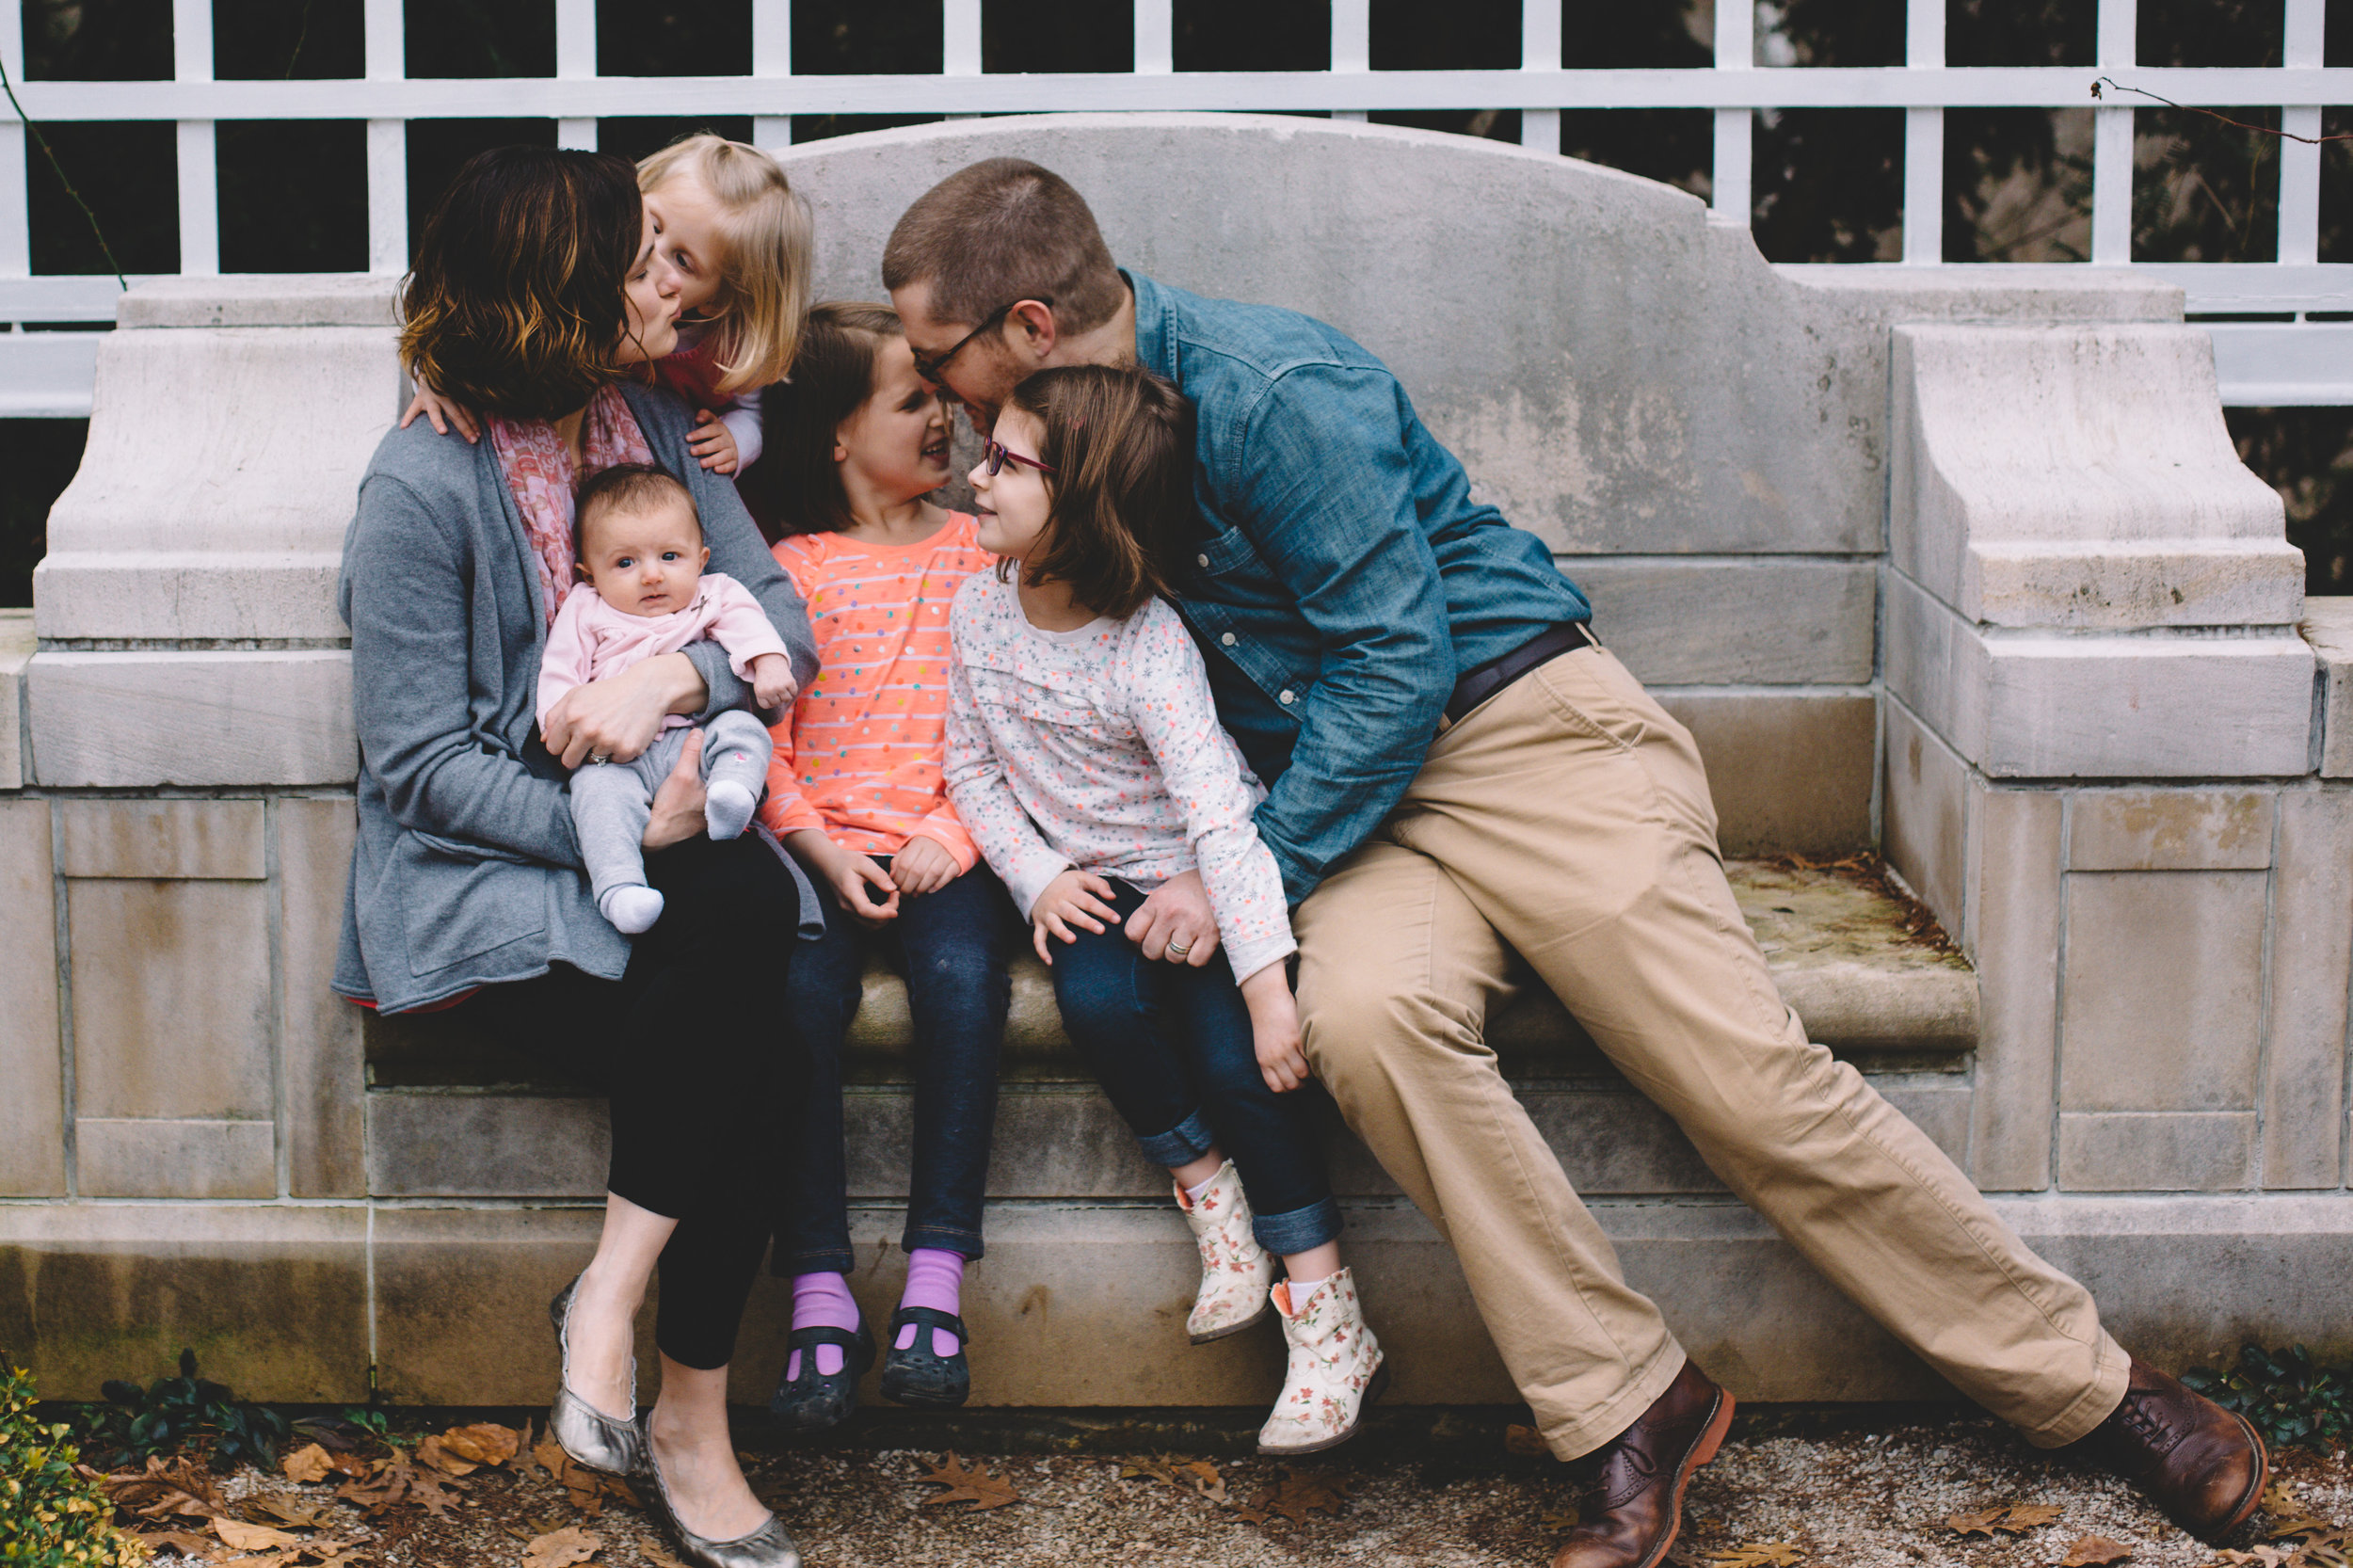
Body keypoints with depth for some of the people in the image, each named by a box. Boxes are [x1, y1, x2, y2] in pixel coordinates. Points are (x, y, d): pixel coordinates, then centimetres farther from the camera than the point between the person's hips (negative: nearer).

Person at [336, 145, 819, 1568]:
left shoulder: (656, 426, 8)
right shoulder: (423, 488, -11)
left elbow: (783, 619, 3)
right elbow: (419, 761, -12)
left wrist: (673, 680, -18)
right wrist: (612, 829, -21)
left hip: (654, 837, 6)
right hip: (475, 876, -5)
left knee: (753, 907, -29)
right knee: (733, 1056, -27)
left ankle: (611, 1292, -16)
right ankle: (689, 1422, -13)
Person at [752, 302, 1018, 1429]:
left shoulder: (977, 554, 15)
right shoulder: (790, 571, 9)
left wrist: (954, 837, -7)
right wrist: (824, 851, -11)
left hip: (946, 849, 1)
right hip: (822, 847, 0)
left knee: (962, 978, -30)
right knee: (800, 994, -29)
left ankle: (936, 1280, -28)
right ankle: (818, 1294, -25)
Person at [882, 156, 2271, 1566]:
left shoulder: (1267, 387, -16)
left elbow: (1395, 667, -19)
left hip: (1520, 723, -6)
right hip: (1350, 806, 6)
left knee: (1756, 1089, -14)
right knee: (1368, 1016, -30)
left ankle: (2088, 1384, 1)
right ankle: (1629, 1409, -21)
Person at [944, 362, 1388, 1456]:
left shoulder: (1148, 646, -23)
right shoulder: (981, 606, -4)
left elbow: (1221, 816, -30)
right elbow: (972, 765, 8)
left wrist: (1268, 986, -37)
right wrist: (1037, 875, -8)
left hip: (1194, 880, -4)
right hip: (1088, 885, 4)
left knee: (1235, 1058, -24)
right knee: (1098, 1004, -29)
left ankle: (1328, 1325, -13)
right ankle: (1214, 1206, -9)